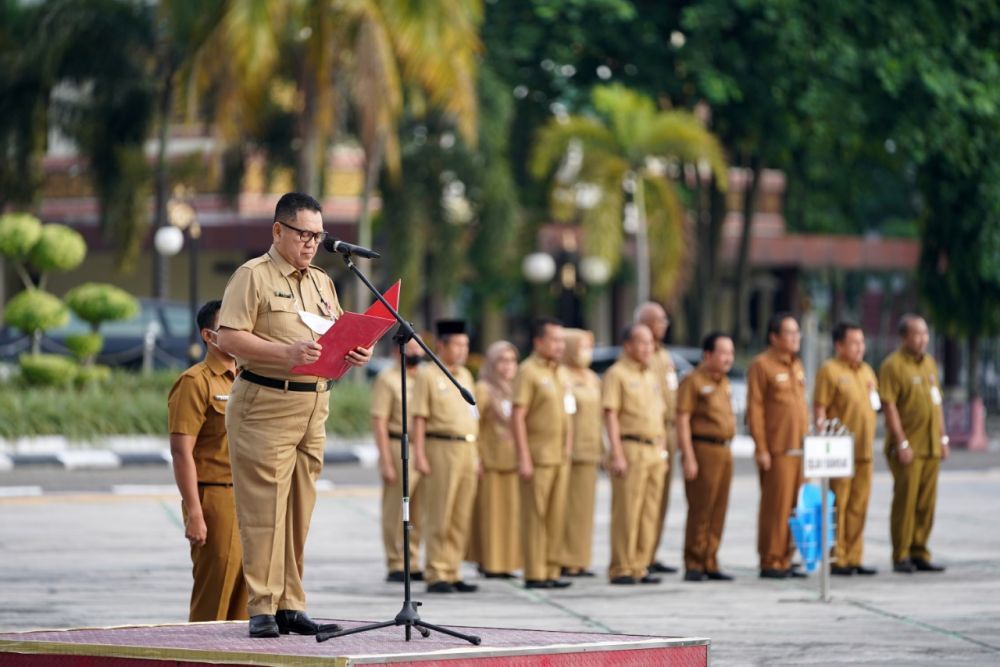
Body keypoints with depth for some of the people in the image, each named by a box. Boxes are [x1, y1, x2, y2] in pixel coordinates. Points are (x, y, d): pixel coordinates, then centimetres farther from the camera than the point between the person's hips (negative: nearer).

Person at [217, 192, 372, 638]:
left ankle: (290, 605, 11)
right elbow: (229, 338, -13)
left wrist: (354, 355, -1)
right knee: (264, 509, -8)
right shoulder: (253, 276, -3)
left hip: (314, 406, 7)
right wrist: (287, 353, -23)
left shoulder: (322, 283, 20)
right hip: (265, 404, -7)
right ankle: (262, 608, -7)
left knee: (300, 510, 7)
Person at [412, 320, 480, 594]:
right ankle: (435, 576, -4)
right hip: (441, 448, -7)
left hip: (467, 450, 7)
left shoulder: (465, 375, 17)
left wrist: (475, 454, 17)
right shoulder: (427, 376, -3)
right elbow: (419, 418, -7)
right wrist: (419, 455, -13)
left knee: (461, 519, 5)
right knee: (439, 519, -6)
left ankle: (453, 574, 10)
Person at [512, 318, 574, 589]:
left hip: (560, 457, 7)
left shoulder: (561, 373, 16)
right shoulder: (528, 371, -8)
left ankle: (552, 571, 11)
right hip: (538, 456, -7)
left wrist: (568, 451, 16)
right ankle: (534, 574, -1)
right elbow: (518, 417, -13)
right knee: (535, 517, -4)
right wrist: (524, 458, -18)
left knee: (557, 516, 6)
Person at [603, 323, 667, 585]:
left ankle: (639, 567, 10)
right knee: (626, 512, -7)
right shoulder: (617, 374, -5)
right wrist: (617, 455, -17)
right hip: (631, 449, -7)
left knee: (649, 513, 6)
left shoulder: (652, 376, 19)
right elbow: (611, 415, -10)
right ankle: (621, 570, -4)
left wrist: (663, 452, 17)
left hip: (654, 451, 7)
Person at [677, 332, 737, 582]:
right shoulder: (693, 381, -7)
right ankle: (693, 566, -1)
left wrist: (727, 450, 17)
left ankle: (710, 564, 11)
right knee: (700, 512, -6)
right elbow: (683, 421, -12)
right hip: (703, 449, -7)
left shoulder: (724, 383, 17)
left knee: (719, 512, 7)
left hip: (724, 451, 7)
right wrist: (689, 458, -17)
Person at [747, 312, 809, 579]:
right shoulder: (761, 366, -7)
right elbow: (755, 409, -11)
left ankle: (785, 560, 13)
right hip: (777, 448, -7)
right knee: (775, 507, -6)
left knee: (795, 507, 7)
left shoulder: (797, 366, 17)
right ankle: (770, 563, -1)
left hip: (800, 448, 7)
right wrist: (761, 448, -15)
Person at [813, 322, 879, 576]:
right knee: (837, 506, -6)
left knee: (858, 507, 8)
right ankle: (836, 559, -4)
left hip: (864, 451, 7)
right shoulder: (829, 371, -6)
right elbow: (819, 410, -11)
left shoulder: (867, 371, 18)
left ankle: (853, 558, 12)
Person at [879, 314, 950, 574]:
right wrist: (902, 443, -17)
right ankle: (901, 557, 0)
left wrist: (943, 438, 15)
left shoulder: (929, 363, 14)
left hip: (931, 446, 7)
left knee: (926, 503, 7)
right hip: (907, 447, -7)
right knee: (905, 501, -5)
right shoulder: (893, 365, -9)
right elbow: (889, 406, -13)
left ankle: (920, 554, 14)